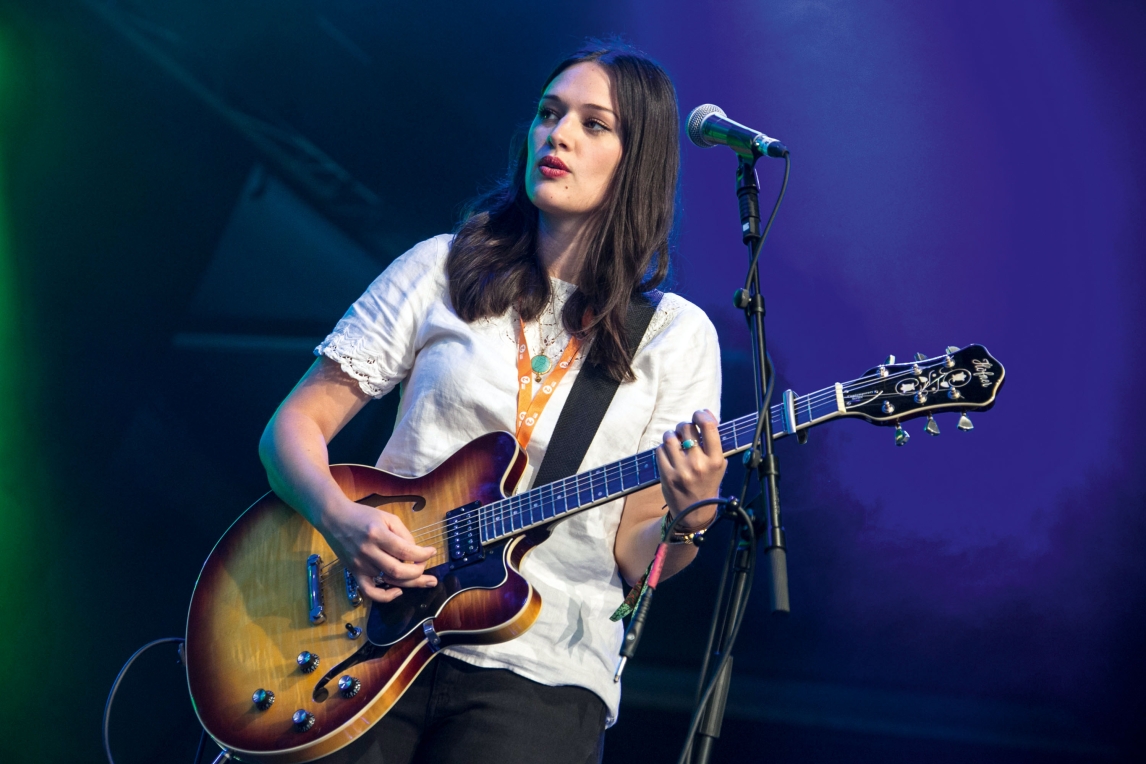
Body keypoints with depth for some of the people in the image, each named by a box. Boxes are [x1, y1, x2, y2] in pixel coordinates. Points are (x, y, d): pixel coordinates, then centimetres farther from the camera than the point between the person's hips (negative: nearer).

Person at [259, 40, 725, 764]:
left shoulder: (677, 335, 5)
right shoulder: (443, 269, 7)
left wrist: (689, 517, -18)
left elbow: (632, 556, 3)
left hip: (543, 674, -1)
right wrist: (343, 520, -12)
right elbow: (296, 424, 7)